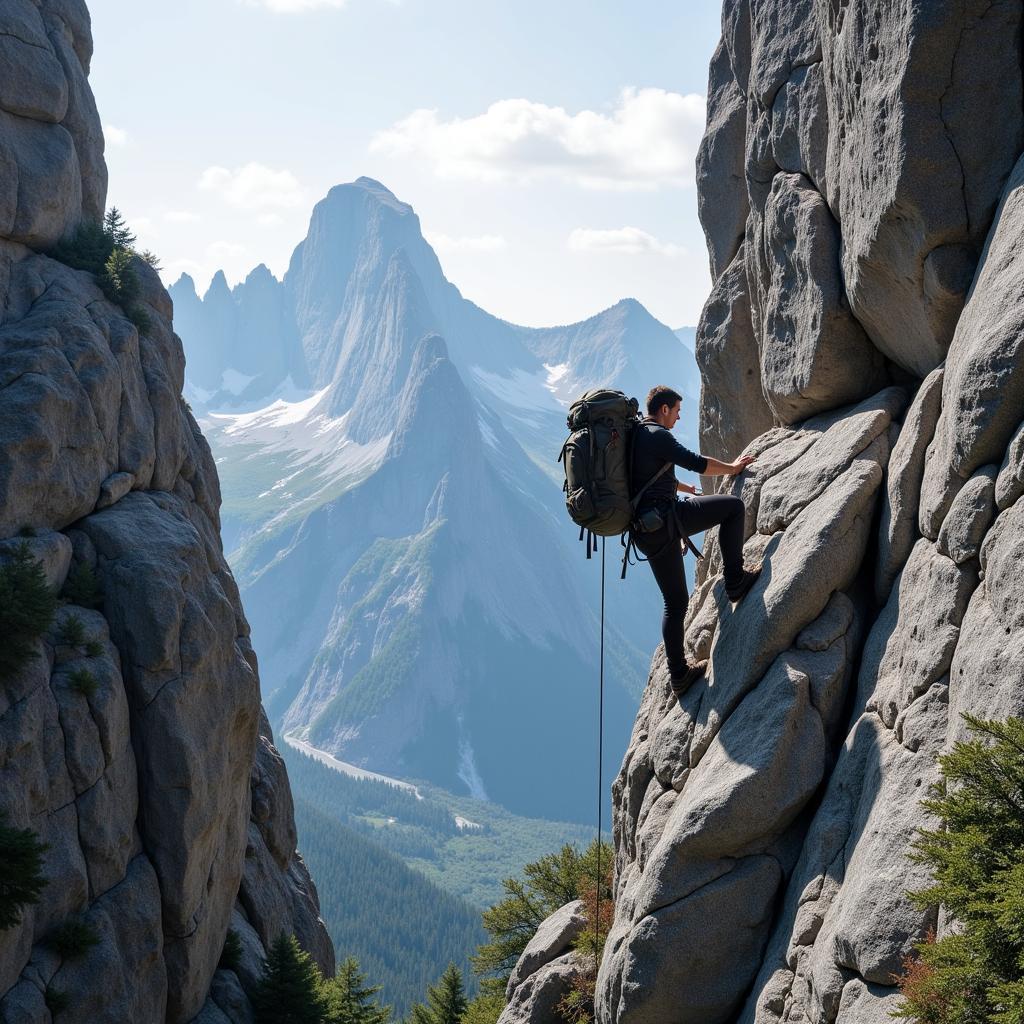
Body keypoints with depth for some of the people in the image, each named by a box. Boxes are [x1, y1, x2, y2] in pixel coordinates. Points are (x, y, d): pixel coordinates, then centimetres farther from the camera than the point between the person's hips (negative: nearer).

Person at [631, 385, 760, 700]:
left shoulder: (635, 437, 23)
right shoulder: (657, 435, -7)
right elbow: (697, 463, -10)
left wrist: (688, 489, 55)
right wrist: (732, 468, 8)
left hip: (645, 532, 9)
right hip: (665, 518, -9)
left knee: (675, 602, 14)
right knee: (733, 506, -1)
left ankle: (679, 675, 14)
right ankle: (735, 581, 0)